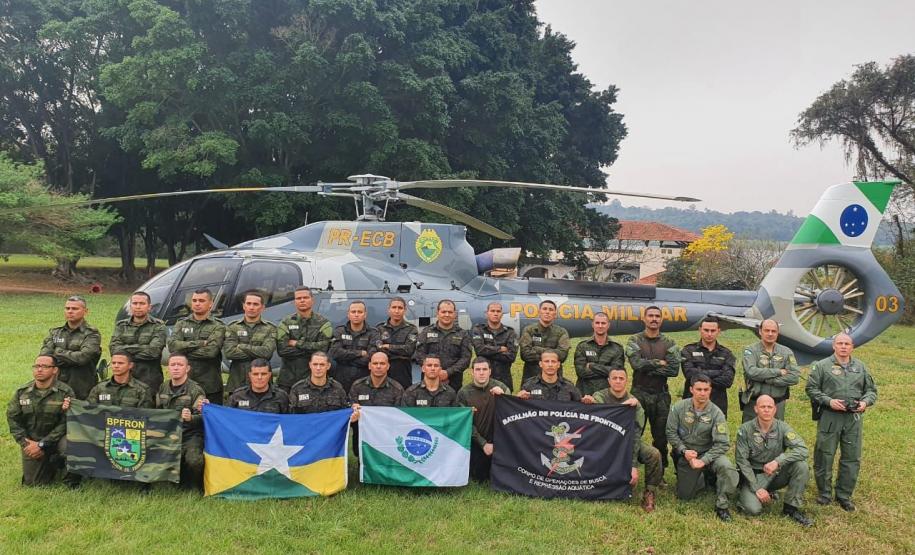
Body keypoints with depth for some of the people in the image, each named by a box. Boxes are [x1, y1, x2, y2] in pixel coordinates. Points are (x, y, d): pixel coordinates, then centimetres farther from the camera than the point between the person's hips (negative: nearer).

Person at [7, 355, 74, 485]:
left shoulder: (65, 392, -14)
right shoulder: (22, 392, 0)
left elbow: (65, 423, -17)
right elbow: (12, 418, 0)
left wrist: (42, 444, -21)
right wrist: (26, 443, -11)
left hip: (55, 439, -4)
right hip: (31, 442, 4)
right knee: (32, 483, 4)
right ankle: (52, 464, 36)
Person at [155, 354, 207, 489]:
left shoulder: (195, 390, -4)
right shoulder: (163, 388, 14)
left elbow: (202, 418, -11)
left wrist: (190, 418, -31)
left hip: (191, 435, -5)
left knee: (193, 461, -31)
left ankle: (195, 488, -1)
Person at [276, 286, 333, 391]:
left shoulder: (323, 323, 3)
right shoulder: (286, 323, 7)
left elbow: (322, 348, -11)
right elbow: (281, 349, -7)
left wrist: (296, 344, -8)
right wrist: (310, 349, -11)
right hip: (288, 378, 1)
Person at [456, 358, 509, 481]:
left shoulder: (500, 386, -5)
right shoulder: (464, 393, -8)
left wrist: (502, 395, -29)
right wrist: (483, 443, -11)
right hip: (476, 440, -1)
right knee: (478, 476, 1)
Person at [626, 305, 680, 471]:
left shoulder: (669, 343, 5)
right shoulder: (634, 341, 1)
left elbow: (674, 369, -9)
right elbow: (637, 363, -16)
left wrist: (648, 368, -14)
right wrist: (659, 362, -11)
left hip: (661, 395, 2)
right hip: (639, 393, -2)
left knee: (661, 436, 9)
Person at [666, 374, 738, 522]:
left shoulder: (716, 413, -15)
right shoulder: (678, 408, -11)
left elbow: (721, 444, -18)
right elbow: (671, 433, -4)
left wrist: (704, 461, -28)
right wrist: (684, 451, -17)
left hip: (709, 453, -1)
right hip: (686, 455, 2)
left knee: (728, 468, -33)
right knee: (684, 496, 4)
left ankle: (722, 505, -10)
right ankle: (702, 479, 37)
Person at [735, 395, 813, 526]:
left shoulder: (782, 427, -8)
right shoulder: (745, 429, -12)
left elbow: (802, 450, -21)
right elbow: (742, 460, -11)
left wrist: (778, 461, -34)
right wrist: (757, 488, -16)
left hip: (776, 474, 3)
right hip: (754, 475, -3)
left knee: (801, 465, -24)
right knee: (753, 509, -26)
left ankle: (791, 508, -9)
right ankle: (746, 495, 11)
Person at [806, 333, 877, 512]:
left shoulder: (861, 367, 11)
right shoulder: (822, 366, 0)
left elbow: (871, 390, 16)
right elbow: (811, 388, -2)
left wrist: (865, 402, -4)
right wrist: (829, 401, -14)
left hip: (854, 418, 3)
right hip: (829, 417, -3)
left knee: (852, 458, 7)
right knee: (824, 456, 3)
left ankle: (844, 496, 21)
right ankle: (824, 494, 18)